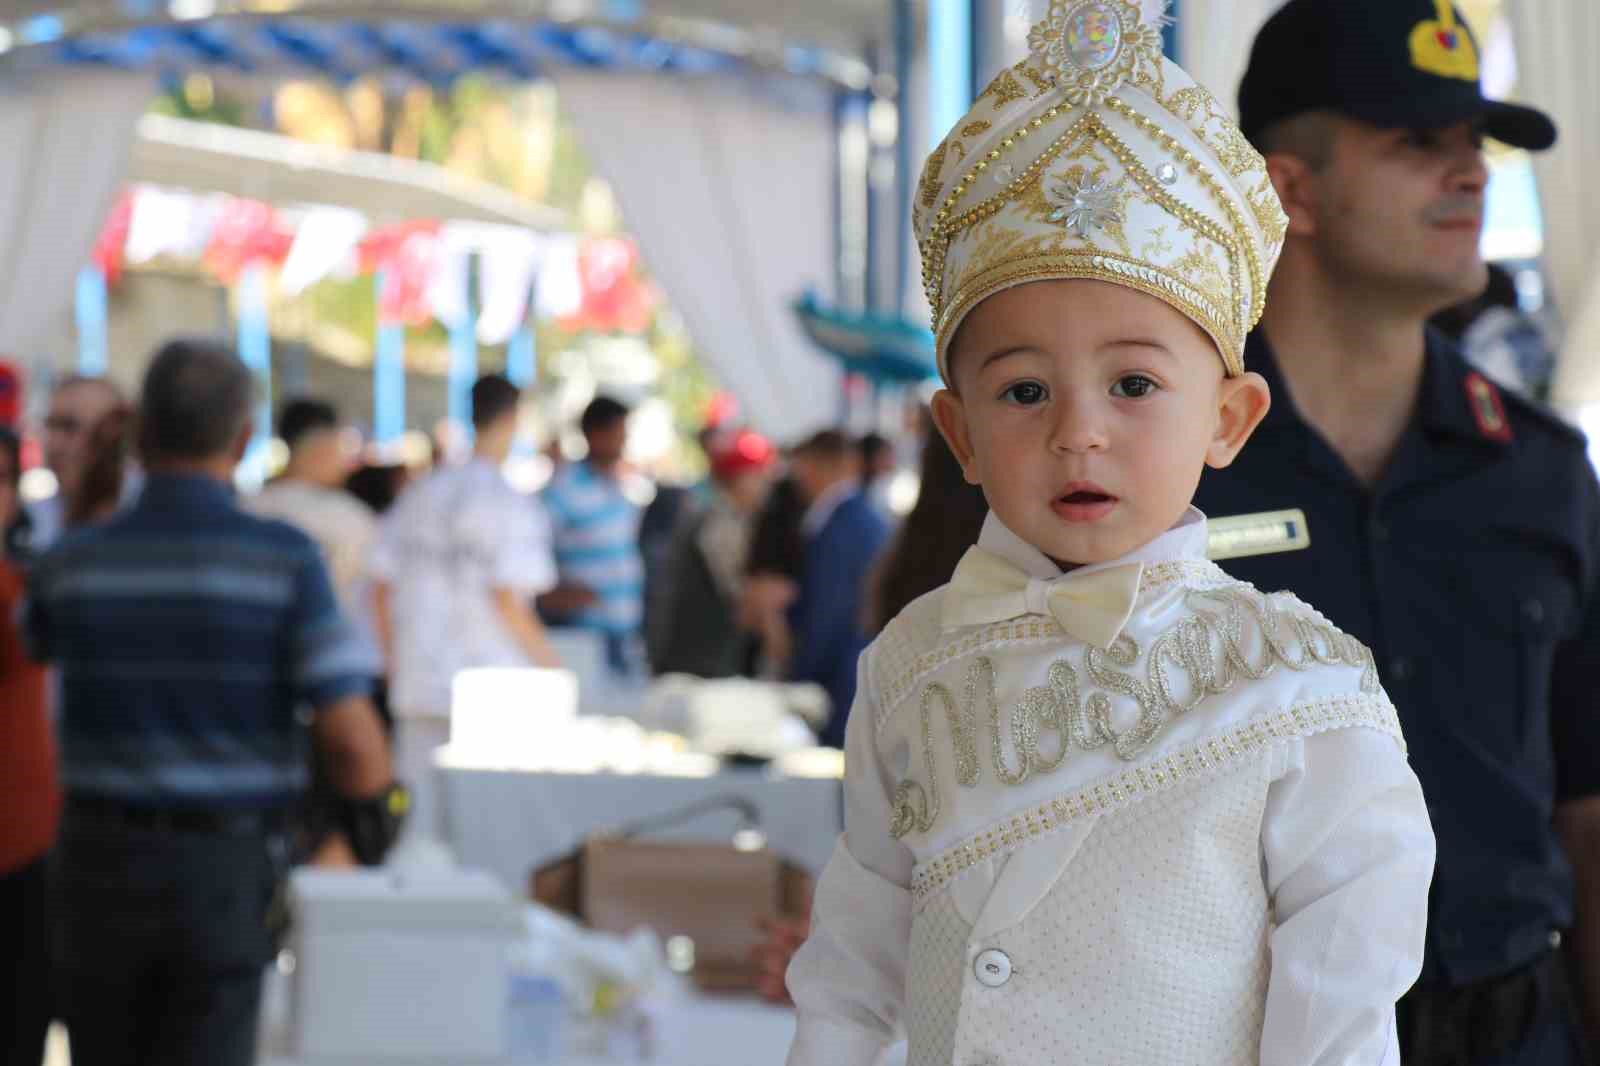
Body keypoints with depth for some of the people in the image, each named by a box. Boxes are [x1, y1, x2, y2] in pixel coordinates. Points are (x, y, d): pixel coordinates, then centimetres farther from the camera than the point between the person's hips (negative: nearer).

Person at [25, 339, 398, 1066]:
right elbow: (351, 737, -14)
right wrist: (376, 815, 6)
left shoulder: (73, 563, -3)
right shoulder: (283, 561, -12)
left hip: (100, 864, 3)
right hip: (223, 870, -3)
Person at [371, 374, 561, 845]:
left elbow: (381, 589, 10)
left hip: (422, 685, 6)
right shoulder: (510, 504, -10)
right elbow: (508, 602, -15)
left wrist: (397, 665, 20)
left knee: (423, 824, 10)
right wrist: (553, 669, -5)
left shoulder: (420, 495, 8)